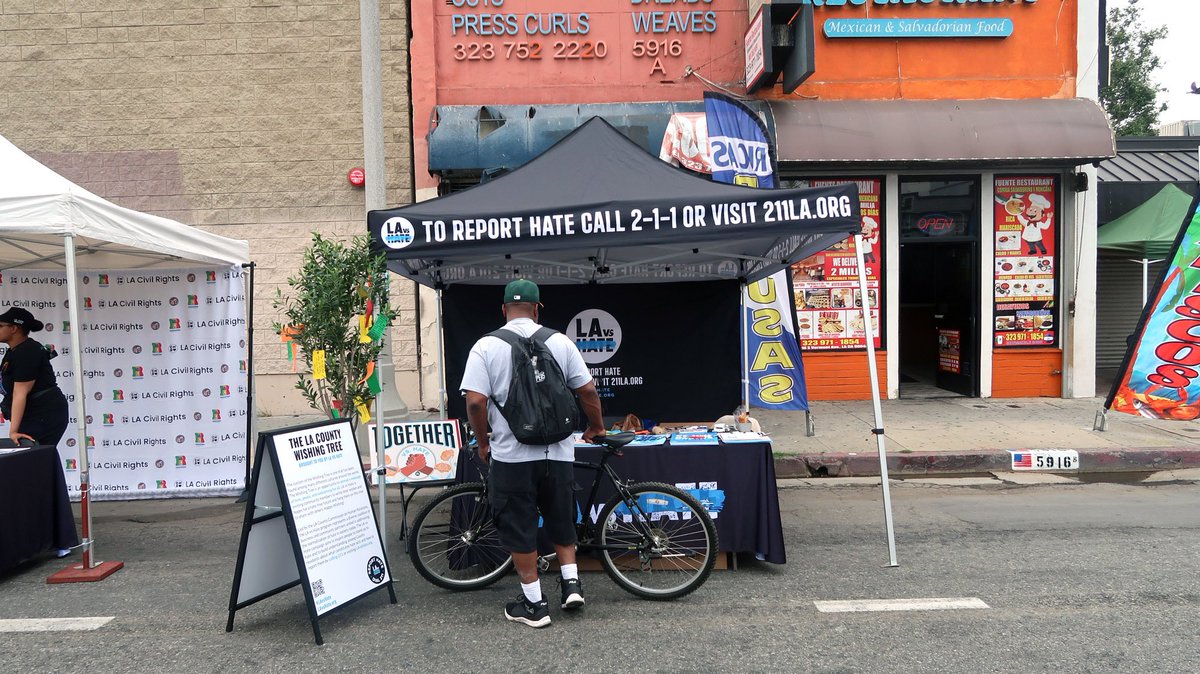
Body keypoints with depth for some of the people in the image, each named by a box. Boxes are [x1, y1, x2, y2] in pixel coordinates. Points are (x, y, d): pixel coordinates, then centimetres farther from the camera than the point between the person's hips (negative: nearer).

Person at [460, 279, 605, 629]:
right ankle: (571, 581, 19)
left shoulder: (486, 346, -5)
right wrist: (596, 428, 18)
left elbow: (475, 401, -12)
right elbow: (587, 391, 1)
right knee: (561, 521, 22)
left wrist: (483, 442, 3)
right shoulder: (560, 342, 1)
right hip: (557, 452, 3)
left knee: (519, 529, 8)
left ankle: (534, 603, 14)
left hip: (511, 455, -2)